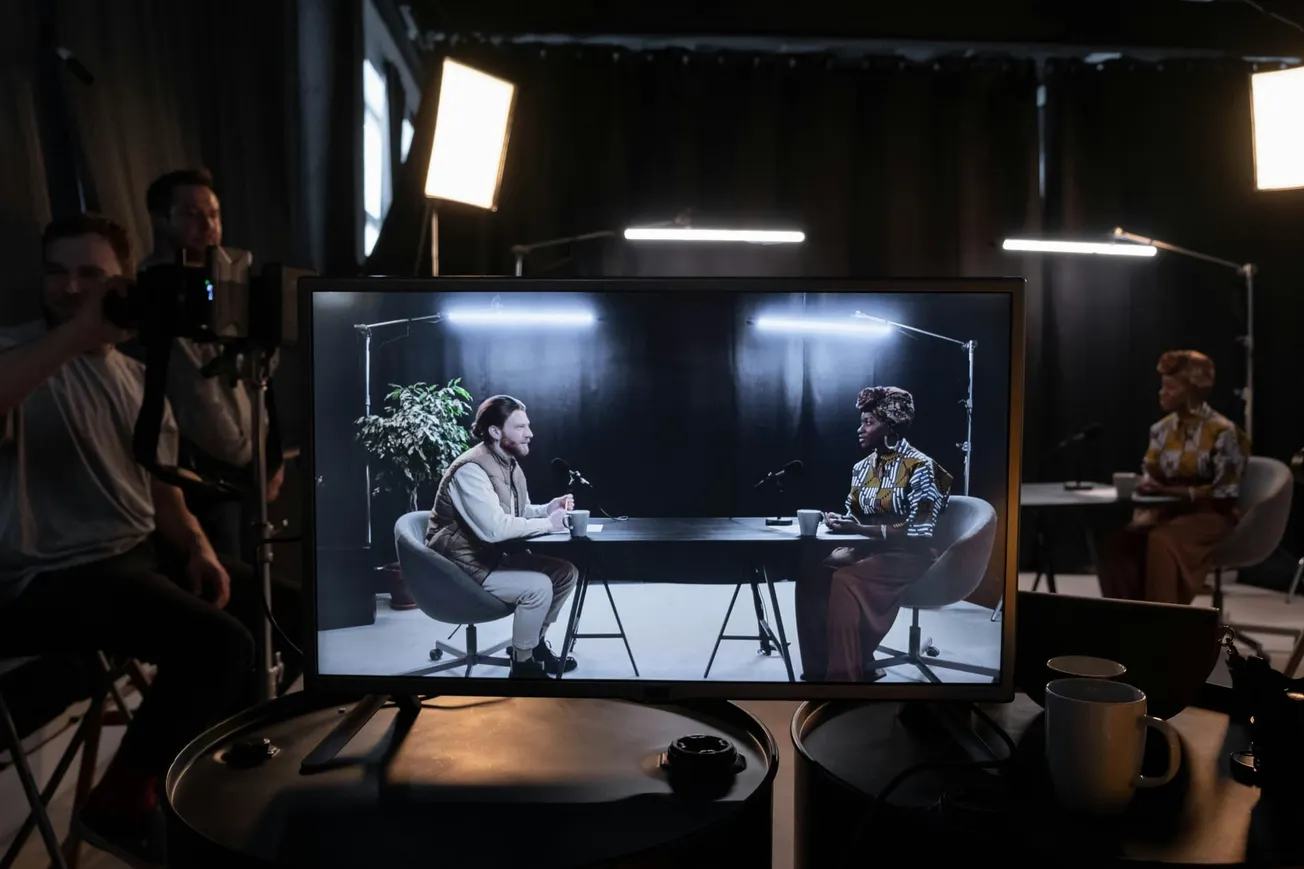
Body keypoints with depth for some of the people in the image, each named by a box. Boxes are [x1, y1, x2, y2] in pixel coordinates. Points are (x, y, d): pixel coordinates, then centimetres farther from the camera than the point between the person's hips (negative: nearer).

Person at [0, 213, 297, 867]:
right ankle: (120, 805, -3)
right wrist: (77, 331, -35)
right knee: (217, 641, -27)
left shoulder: (137, 377, 13)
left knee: (282, 609, 9)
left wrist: (197, 548, -1)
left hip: (143, 553, 8)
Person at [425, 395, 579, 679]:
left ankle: (535, 643, 17)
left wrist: (548, 508, -5)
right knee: (538, 586, -25)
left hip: (495, 556, 10)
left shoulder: (509, 464, 5)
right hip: (464, 567, -9)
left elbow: (521, 513, 16)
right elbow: (494, 528, -34)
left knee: (566, 572, 1)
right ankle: (523, 665, -5)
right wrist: (547, 524, -24)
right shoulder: (471, 470, -25)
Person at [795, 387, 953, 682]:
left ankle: (848, 671, -17)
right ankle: (820, 668, -11)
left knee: (845, 581, -31)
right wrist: (839, 522, -11)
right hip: (867, 549, 7)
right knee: (813, 575, -19)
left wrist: (858, 528, -26)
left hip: (908, 556, -7)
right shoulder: (862, 467, 9)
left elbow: (918, 532, -20)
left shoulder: (919, 467, -13)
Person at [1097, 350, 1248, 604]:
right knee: (1116, 540, -25)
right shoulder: (1161, 429, 9)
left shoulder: (1223, 431, -9)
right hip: (1166, 510, 5)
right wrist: (1148, 485, -13)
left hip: (1210, 515, -5)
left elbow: (1225, 493, -13)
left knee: (1161, 541, -37)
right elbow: (1148, 475, 11)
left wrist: (1171, 491, -21)